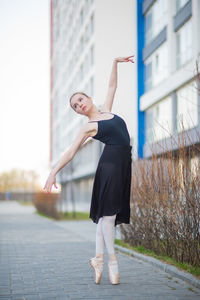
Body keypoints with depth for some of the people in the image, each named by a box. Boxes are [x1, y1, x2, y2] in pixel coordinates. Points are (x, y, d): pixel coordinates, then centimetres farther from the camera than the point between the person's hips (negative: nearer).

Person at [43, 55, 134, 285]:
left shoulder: (106, 111, 19)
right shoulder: (88, 127, 3)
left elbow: (111, 86, 29)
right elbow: (71, 151, -1)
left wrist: (115, 63, 24)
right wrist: (53, 173, -7)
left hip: (123, 165, 6)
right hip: (110, 163, -6)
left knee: (108, 214, 4)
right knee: (107, 211, -9)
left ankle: (99, 258, 5)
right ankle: (111, 260, -7)